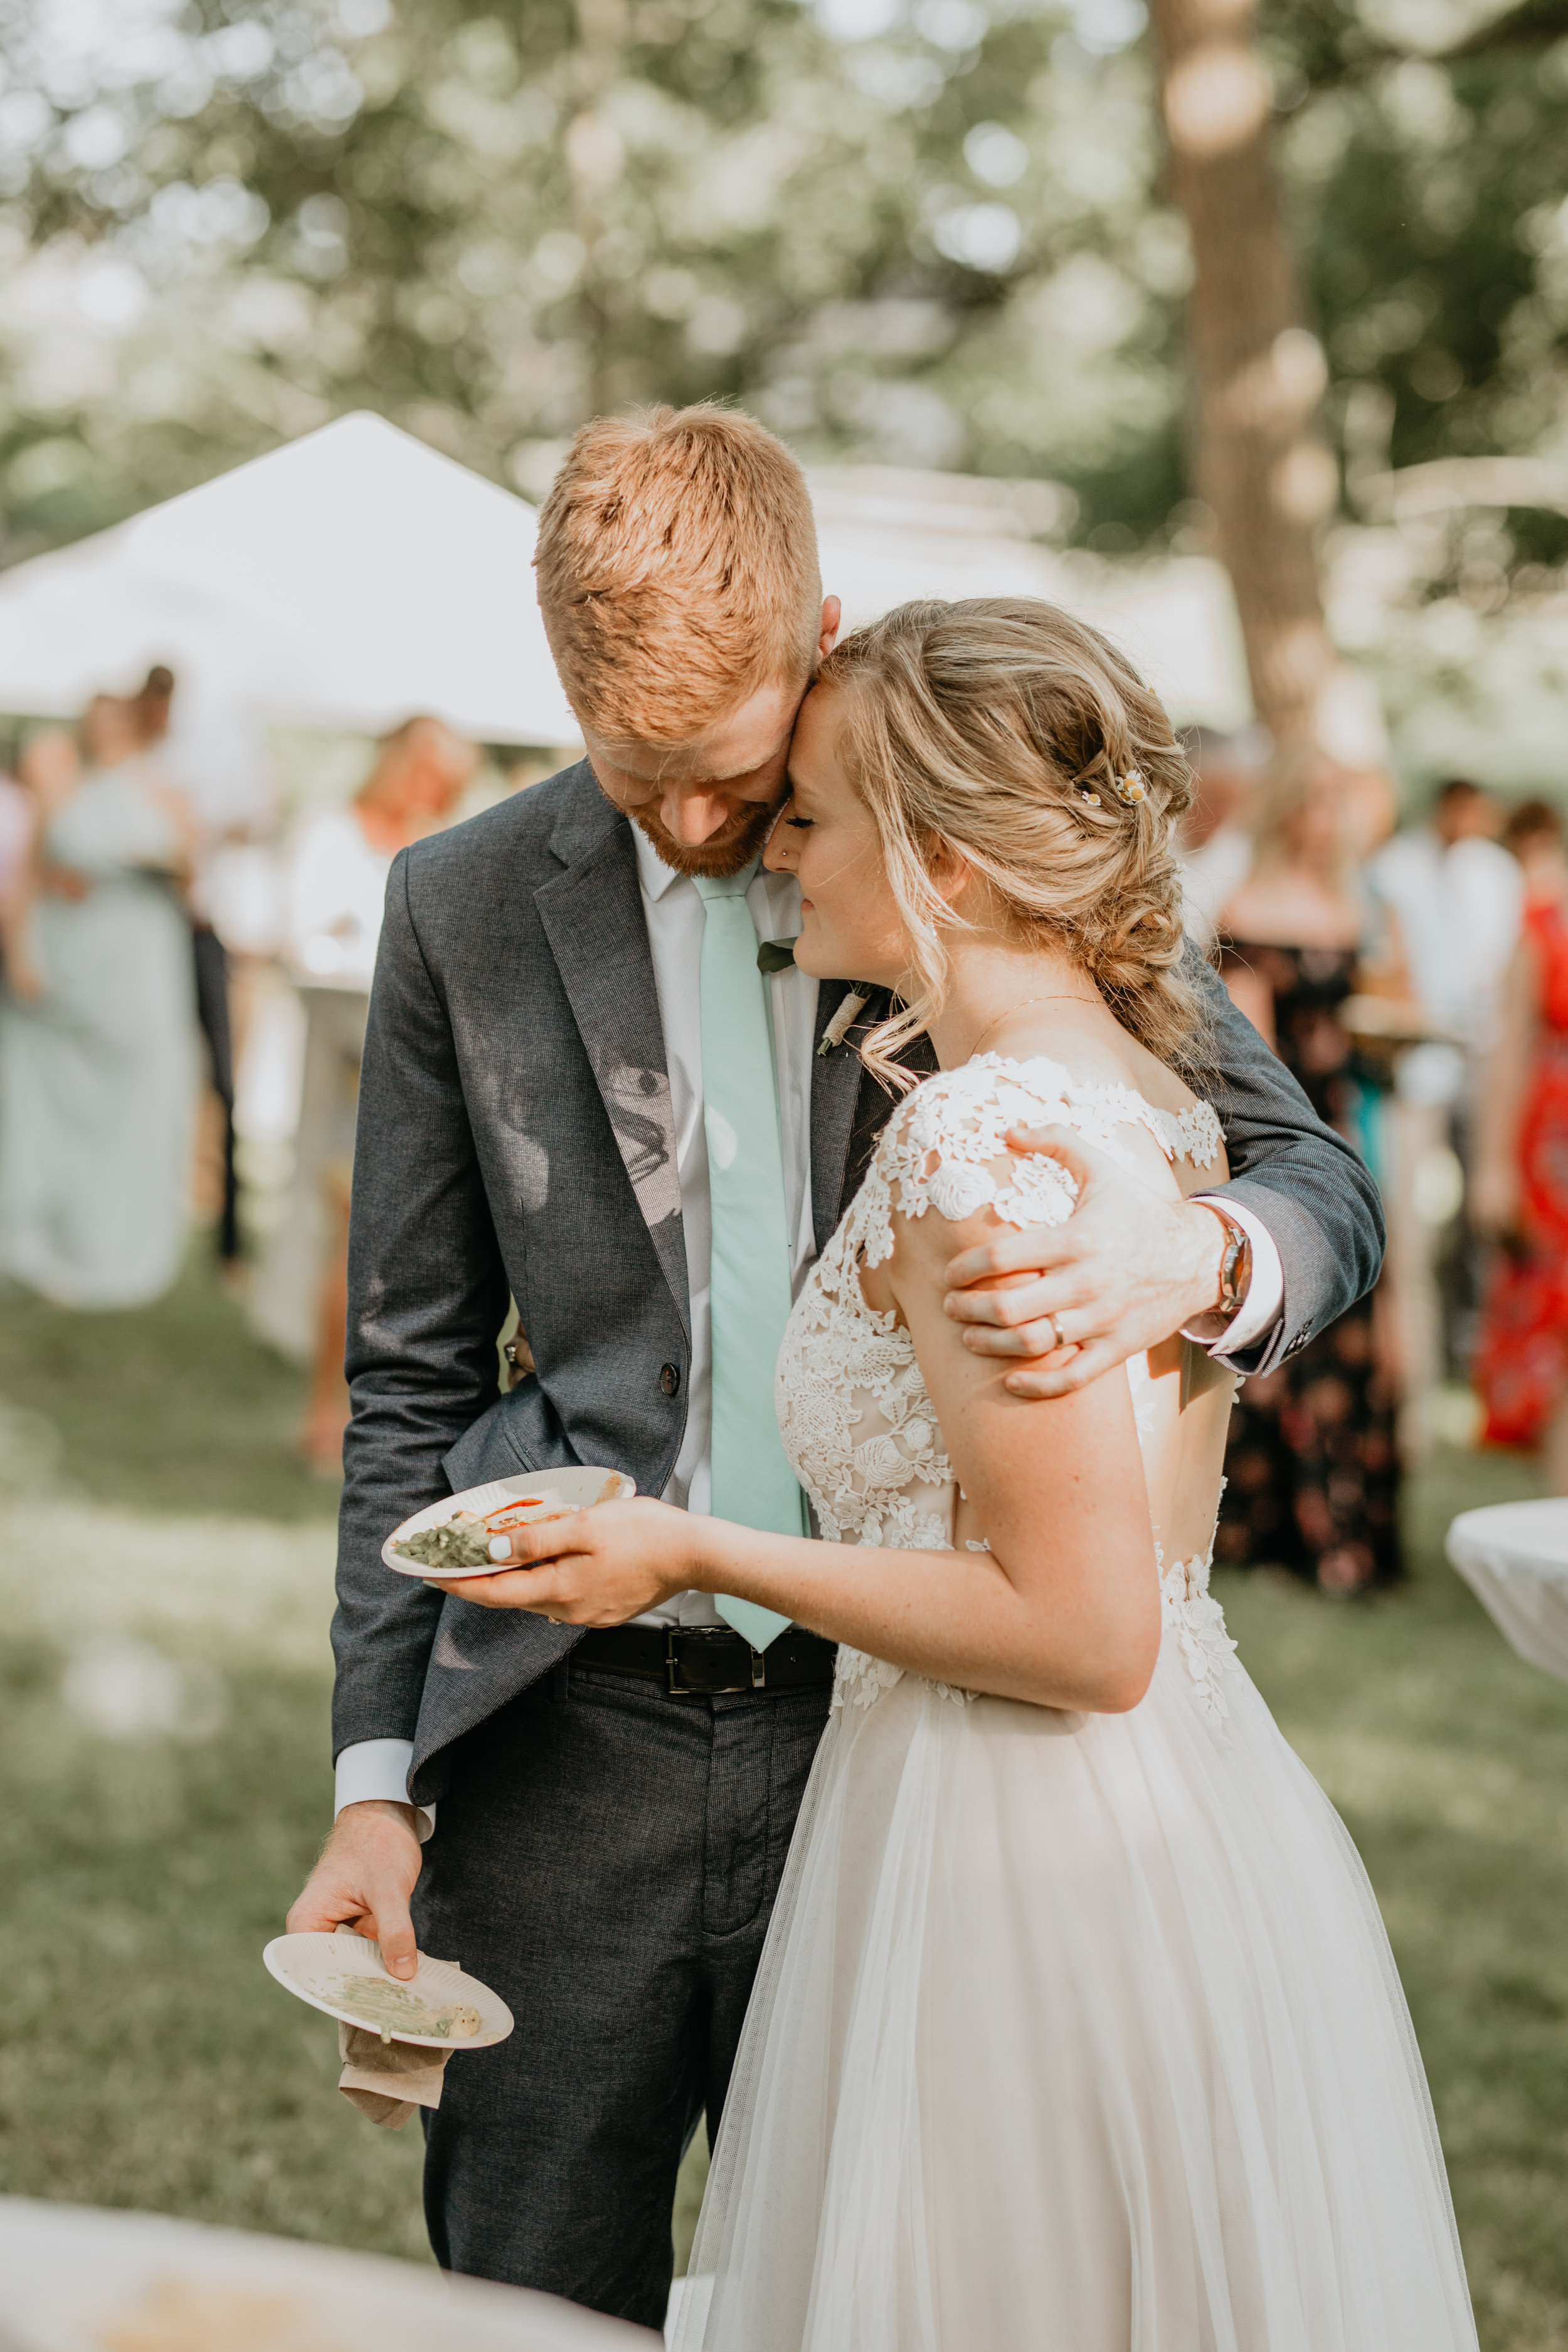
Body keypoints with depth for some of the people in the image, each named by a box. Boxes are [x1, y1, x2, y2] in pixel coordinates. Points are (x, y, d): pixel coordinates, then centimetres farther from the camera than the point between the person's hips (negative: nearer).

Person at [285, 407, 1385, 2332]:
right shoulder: (466, 908, 2)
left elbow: (1323, 1187, 0)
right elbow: (411, 1380, 7)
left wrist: (1197, 1255, -25)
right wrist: (376, 1780, 2)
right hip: (571, 1745, 1)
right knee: (532, 2300, 9)